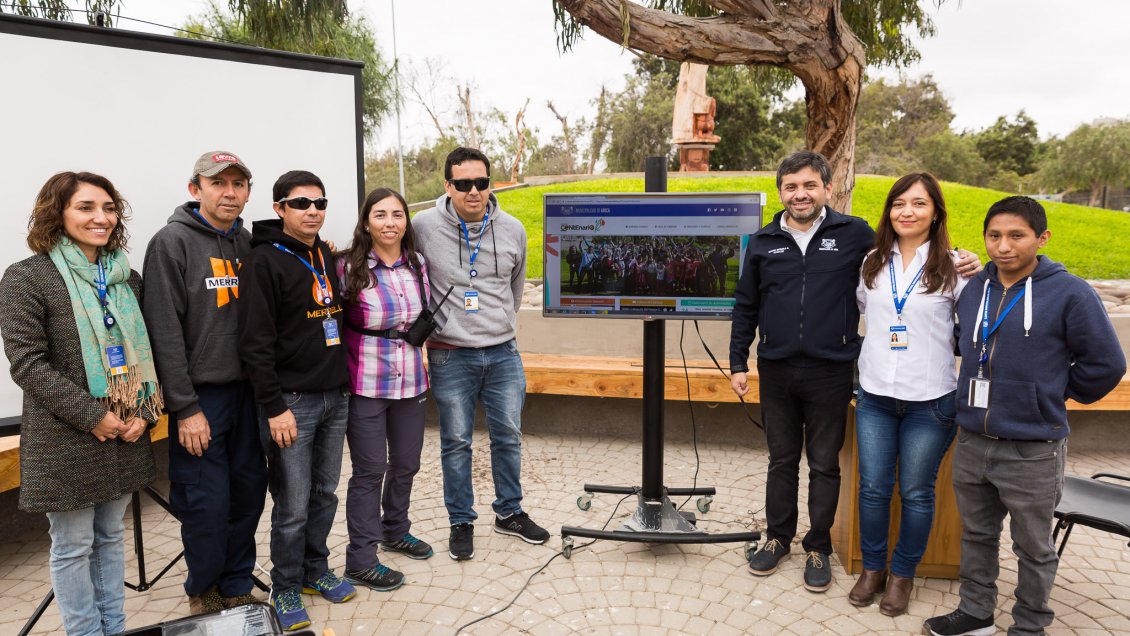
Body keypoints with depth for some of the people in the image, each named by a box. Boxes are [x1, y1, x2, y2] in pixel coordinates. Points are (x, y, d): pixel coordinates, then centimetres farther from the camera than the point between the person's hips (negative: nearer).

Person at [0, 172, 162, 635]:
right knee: (74, 547, 7)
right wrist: (92, 415, -17)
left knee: (111, 536, 17)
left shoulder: (127, 279, 8)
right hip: (65, 444, -5)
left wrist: (144, 413, -3)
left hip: (126, 438, 5)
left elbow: (149, 351, 10)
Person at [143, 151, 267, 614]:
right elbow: (165, 332, -13)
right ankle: (203, 594, 24)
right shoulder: (172, 242, -8)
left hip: (246, 392, 5)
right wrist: (185, 407, -15)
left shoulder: (247, 242, 9)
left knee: (248, 492, 11)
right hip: (200, 397, -5)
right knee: (207, 503, 1)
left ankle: (237, 588, 28)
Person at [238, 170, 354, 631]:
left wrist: (345, 381, 14)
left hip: (336, 397, 7)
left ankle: (315, 570, 33)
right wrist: (274, 407, -17)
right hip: (292, 400, -6)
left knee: (324, 494, 16)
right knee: (293, 506, 3)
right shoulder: (266, 260, -11)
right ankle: (286, 588, 22)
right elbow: (255, 342, -15)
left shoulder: (328, 257, 11)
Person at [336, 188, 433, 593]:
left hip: (410, 382, 5)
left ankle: (395, 530, 41)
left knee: (406, 464, 17)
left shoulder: (418, 265, 4)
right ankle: (361, 562, 17)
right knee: (370, 470, 2)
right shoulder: (348, 268, -11)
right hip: (366, 387, -5)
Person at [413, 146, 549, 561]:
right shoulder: (424, 227, -9)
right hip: (450, 355, -2)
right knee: (456, 442, 7)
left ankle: (510, 512, 32)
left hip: (503, 352, 3)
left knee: (508, 437, 13)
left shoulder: (512, 229, 0)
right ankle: (461, 522, 25)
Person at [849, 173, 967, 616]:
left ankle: (903, 574, 28)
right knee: (873, 488, 9)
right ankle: (872, 568, 28)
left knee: (916, 493, 9)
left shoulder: (953, 267, -4)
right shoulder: (872, 264, 6)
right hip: (874, 397, 3)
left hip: (930, 401, -3)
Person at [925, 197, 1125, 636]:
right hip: (972, 442, 5)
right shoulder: (973, 290, 2)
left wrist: (1055, 394, 2)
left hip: (1033, 450, -5)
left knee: (1033, 547, 13)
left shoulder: (1070, 294, -13)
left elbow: (1106, 364, -6)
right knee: (977, 535, 19)